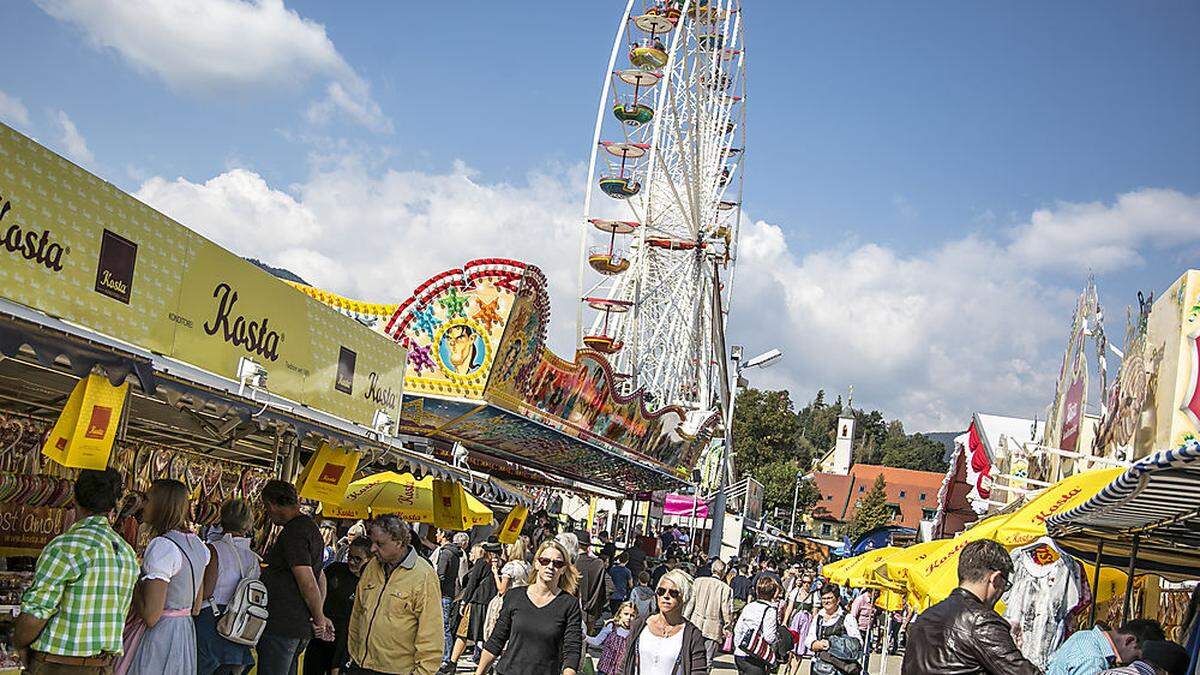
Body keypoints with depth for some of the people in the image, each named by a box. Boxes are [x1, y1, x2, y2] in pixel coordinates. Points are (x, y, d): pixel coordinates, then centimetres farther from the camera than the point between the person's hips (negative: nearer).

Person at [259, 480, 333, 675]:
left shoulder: (293, 533, -17)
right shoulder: (310, 526, 14)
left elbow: (308, 583, -21)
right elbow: (320, 578, 19)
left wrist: (319, 619, -9)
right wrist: (320, 617, 15)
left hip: (281, 627, -10)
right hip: (302, 629, 10)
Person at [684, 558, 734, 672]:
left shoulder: (698, 581, -3)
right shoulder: (726, 589, -11)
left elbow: (690, 602, 2)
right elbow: (727, 612, -8)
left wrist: (686, 619, 11)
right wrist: (728, 628, 6)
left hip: (696, 624, 3)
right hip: (713, 628, -3)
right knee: (708, 661, 6)